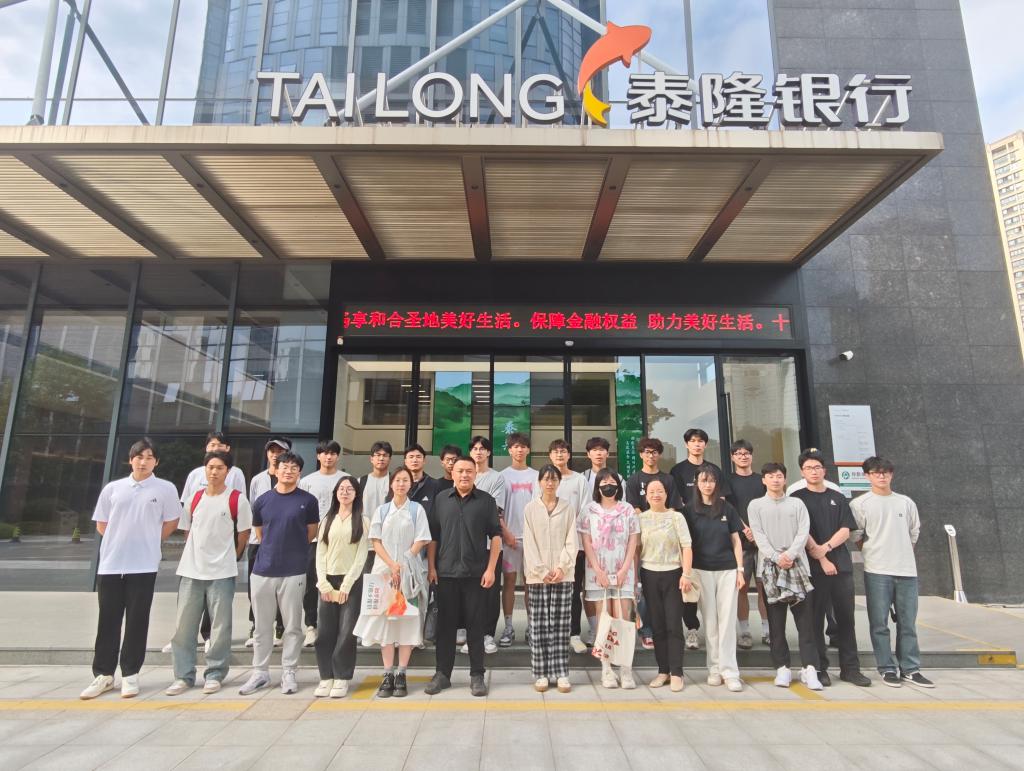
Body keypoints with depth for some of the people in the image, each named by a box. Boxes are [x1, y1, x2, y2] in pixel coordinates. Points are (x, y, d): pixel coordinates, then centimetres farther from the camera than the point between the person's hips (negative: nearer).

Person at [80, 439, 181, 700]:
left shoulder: (165, 488, 0)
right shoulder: (112, 488, 7)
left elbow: (171, 523, 7)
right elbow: (101, 525, 14)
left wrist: (148, 542, 7)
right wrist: (121, 542, 8)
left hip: (143, 565, -2)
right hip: (110, 564, 3)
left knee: (136, 622, 3)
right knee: (108, 621, 9)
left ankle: (130, 674, 14)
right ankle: (103, 674, 21)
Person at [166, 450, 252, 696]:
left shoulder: (237, 500, -5)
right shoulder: (194, 498, 7)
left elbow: (244, 534, 0)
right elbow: (187, 530, 17)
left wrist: (230, 558, 6)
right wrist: (198, 554, 11)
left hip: (222, 573, -4)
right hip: (191, 571, 4)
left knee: (220, 626, 3)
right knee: (184, 625, 7)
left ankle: (214, 675, 16)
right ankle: (183, 676, 19)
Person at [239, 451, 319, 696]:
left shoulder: (308, 501, -2)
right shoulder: (262, 501, 6)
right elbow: (259, 533, 18)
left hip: (294, 572, -2)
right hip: (263, 571, 3)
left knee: (292, 626, 5)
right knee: (262, 627, 12)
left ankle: (288, 673, 18)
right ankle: (260, 672, 26)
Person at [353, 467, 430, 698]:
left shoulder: (417, 510, 2)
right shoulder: (381, 510, 8)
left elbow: (420, 541, -3)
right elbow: (376, 541, 2)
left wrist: (402, 564, -13)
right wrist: (391, 565, -11)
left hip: (409, 571, -2)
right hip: (384, 570, 2)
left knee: (408, 619, -2)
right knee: (384, 618, 1)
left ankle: (401, 674, 6)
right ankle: (388, 674, 7)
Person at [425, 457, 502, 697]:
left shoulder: (486, 501, 1)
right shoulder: (441, 499, 5)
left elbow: (495, 536, 0)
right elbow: (432, 535, 7)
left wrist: (490, 569, -6)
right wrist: (431, 567, 1)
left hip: (476, 574, -1)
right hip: (446, 573, 1)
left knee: (475, 624, 6)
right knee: (445, 624, 9)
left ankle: (477, 675, 18)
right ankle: (442, 673, 22)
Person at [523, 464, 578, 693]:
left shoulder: (568, 508, 5)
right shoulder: (530, 508, 3)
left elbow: (571, 541, 1)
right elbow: (529, 543, -1)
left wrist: (561, 568, -10)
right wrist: (542, 572, -9)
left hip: (563, 575, 1)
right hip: (537, 575, 0)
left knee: (561, 625, 3)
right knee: (538, 626, 3)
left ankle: (561, 673, 10)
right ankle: (541, 673, 11)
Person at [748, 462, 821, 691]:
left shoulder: (797, 503, 11)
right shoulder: (756, 505, 8)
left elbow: (803, 532, 0)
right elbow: (759, 536, -1)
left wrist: (790, 555, -14)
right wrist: (776, 558, -13)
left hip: (797, 566, 1)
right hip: (770, 567, 0)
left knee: (805, 619, -2)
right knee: (776, 621, 3)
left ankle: (809, 668, 3)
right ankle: (782, 668, 10)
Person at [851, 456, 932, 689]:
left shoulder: (906, 502, 10)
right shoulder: (860, 503, -2)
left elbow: (914, 532, 19)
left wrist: (901, 553, 15)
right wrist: (872, 553, 1)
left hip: (907, 570, 3)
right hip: (877, 572, -3)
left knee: (908, 623, 10)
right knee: (880, 624, 1)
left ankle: (910, 669, 20)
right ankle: (888, 669, 11)